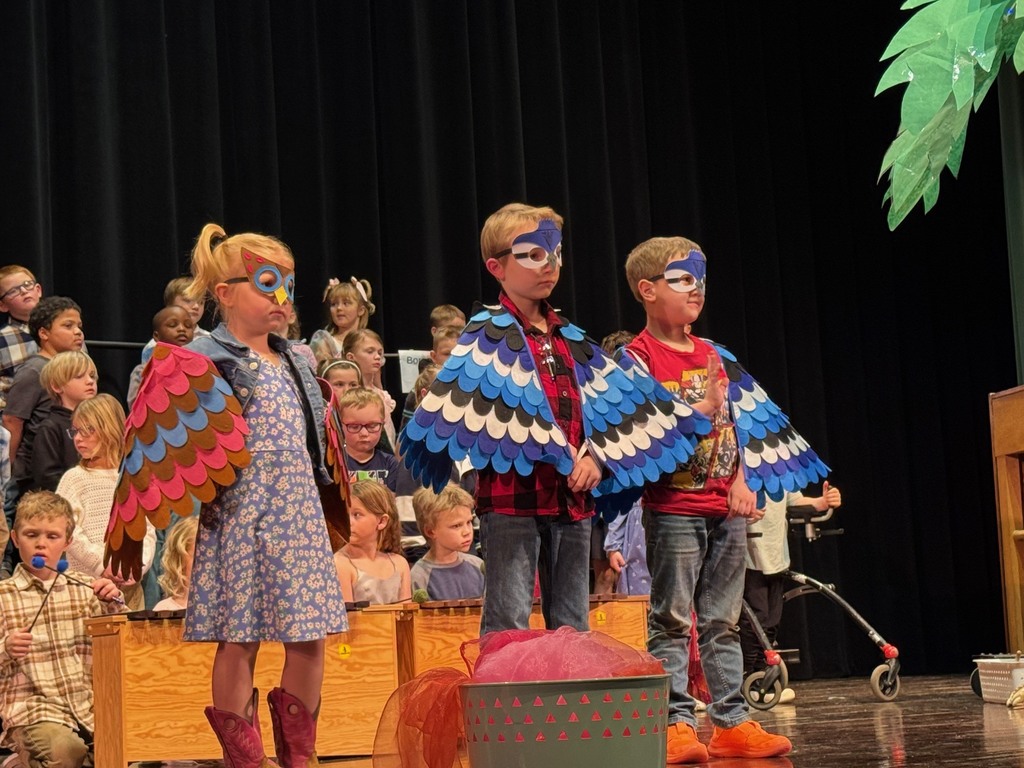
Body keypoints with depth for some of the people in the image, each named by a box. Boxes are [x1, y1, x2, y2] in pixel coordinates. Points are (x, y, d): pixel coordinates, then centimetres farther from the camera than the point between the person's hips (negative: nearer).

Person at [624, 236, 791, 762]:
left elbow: (731, 424, 16)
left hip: (725, 508, 7)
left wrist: (740, 482, 4)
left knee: (722, 621, 10)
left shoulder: (710, 353, 16)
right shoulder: (639, 356, -6)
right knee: (671, 622, -3)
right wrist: (699, 410, -19)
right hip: (674, 508, -7)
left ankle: (731, 722, 13)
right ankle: (676, 725, -2)